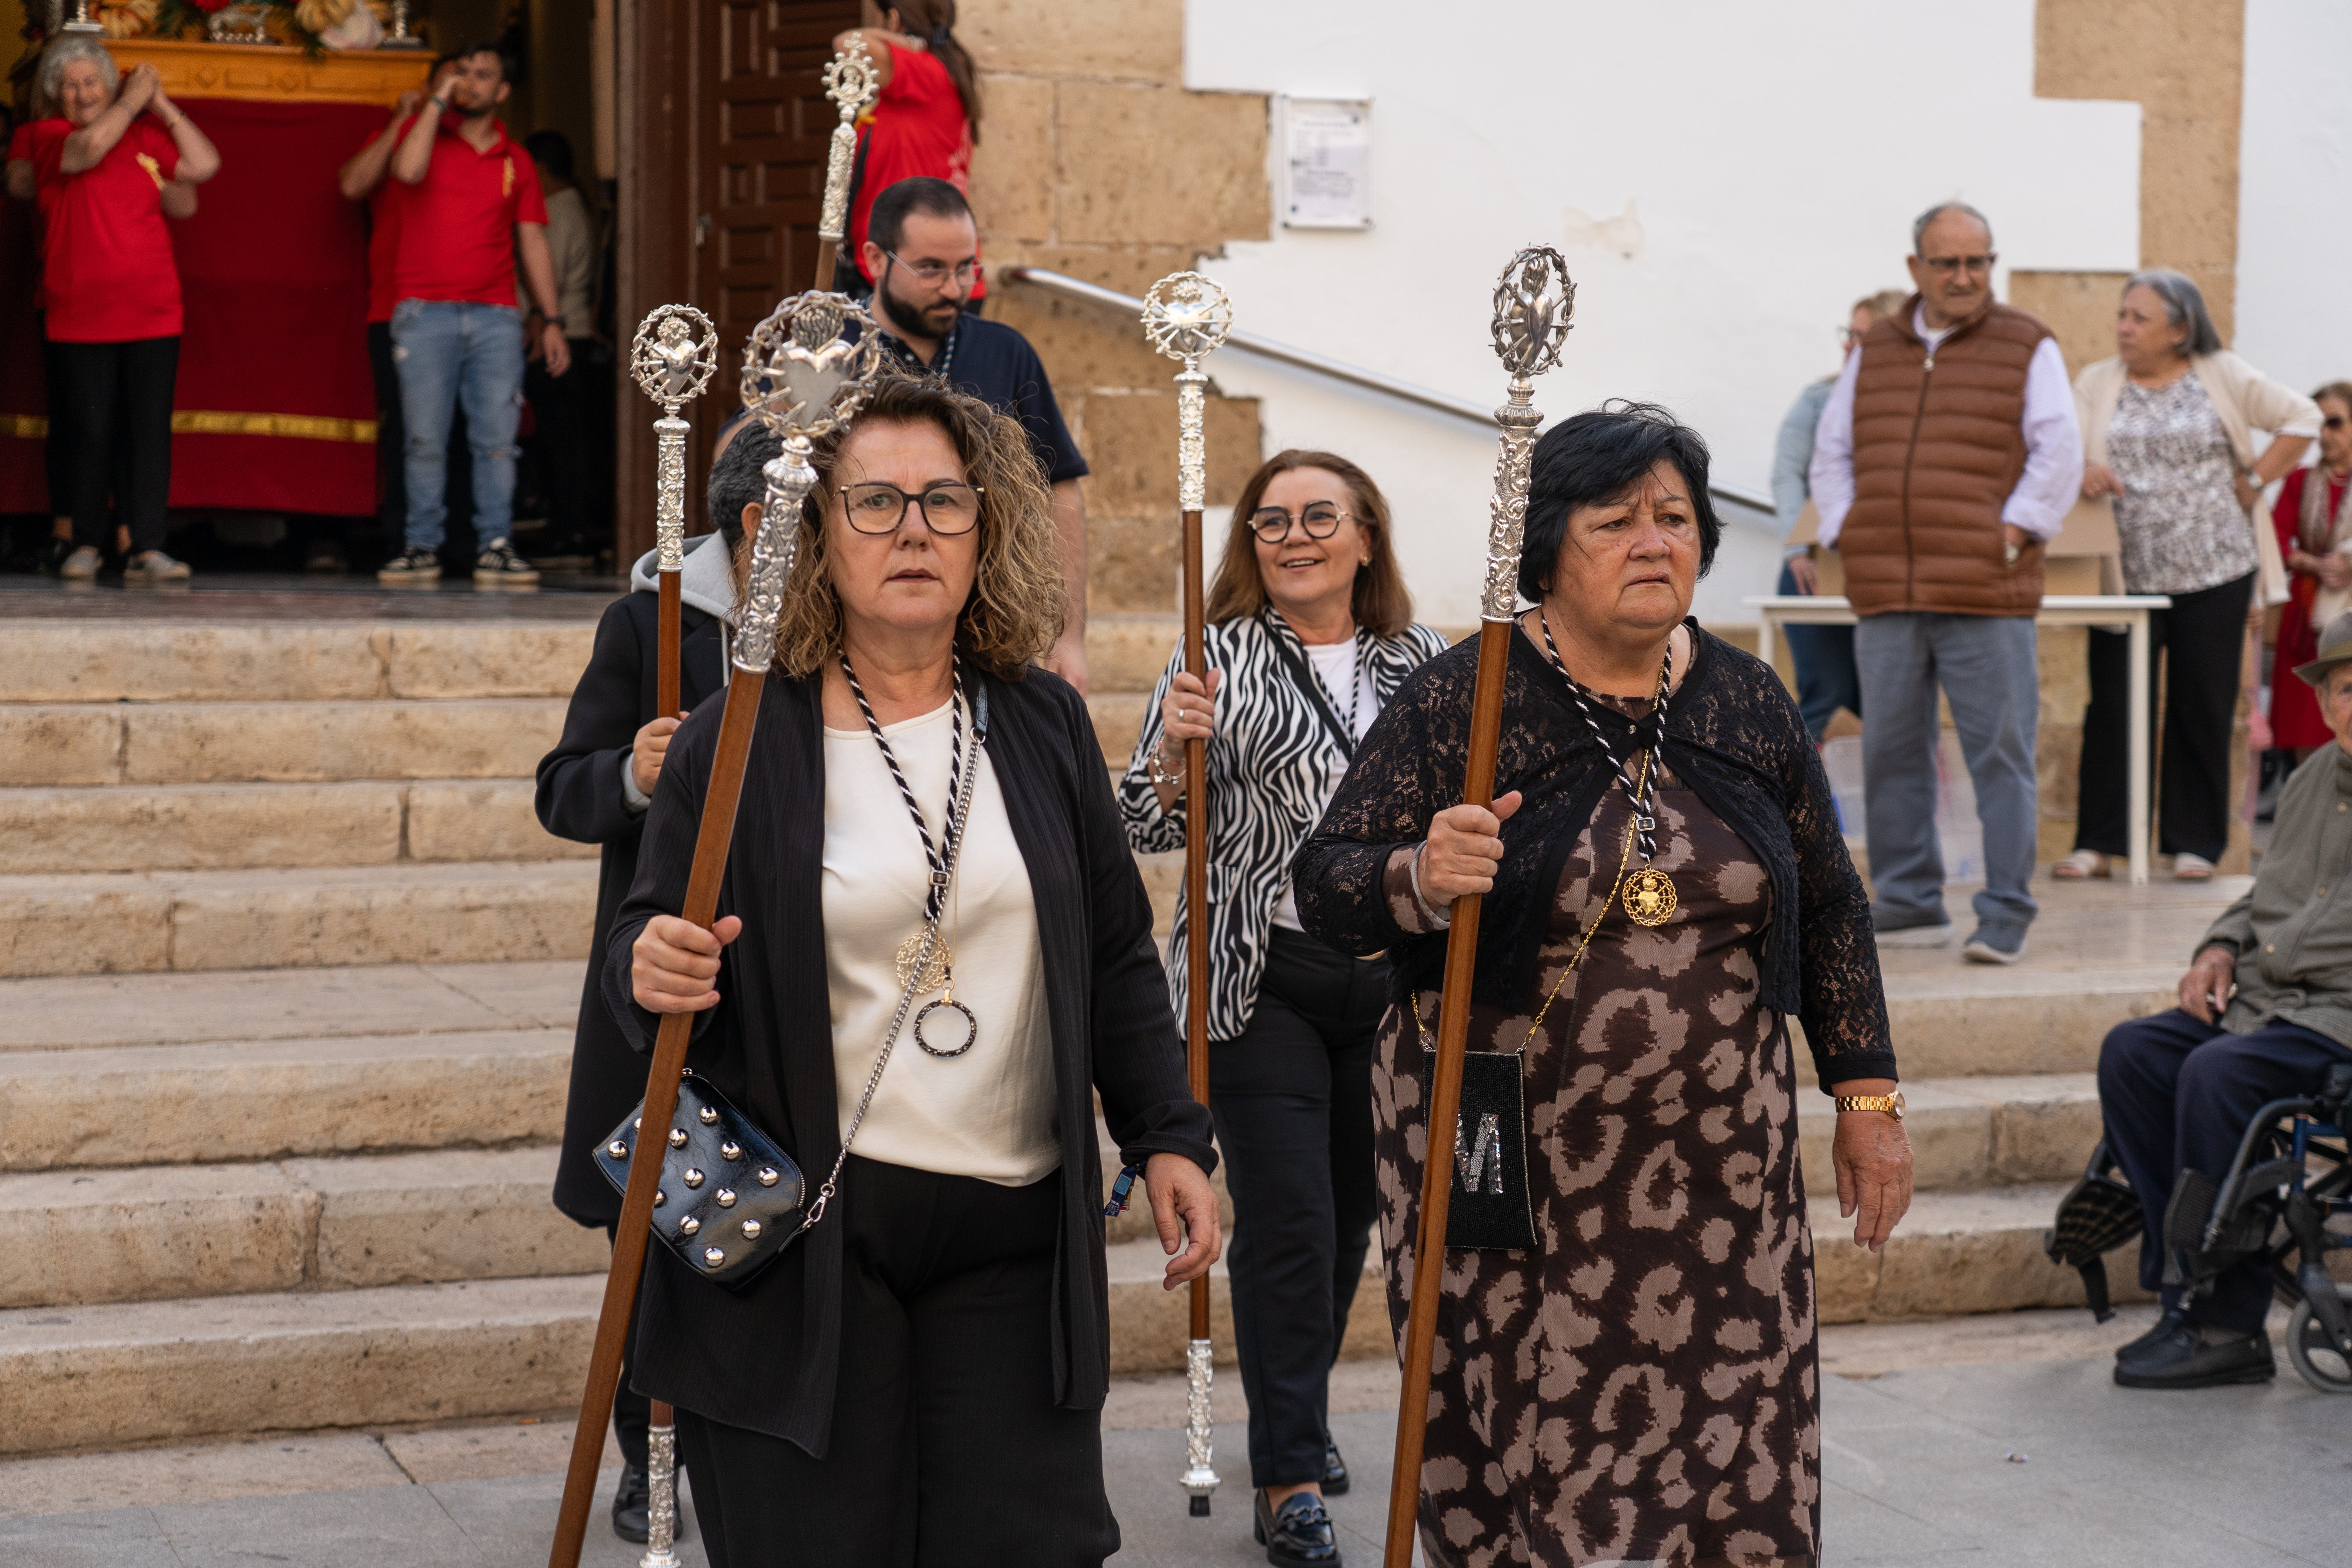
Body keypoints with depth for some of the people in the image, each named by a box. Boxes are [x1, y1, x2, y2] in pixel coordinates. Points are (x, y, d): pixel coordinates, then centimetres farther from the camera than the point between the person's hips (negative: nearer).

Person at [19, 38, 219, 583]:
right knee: (91, 432, 2)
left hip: (152, 314, 2)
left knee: (149, 431, -3)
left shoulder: (145, 135, 12)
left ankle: (146, 548, -2)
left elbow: (205, 165, 5)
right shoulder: (48, 136, 2)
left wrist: (162, 105, 4)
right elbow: (89, 148, -18)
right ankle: (88, 544, 14)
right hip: (80, 318, -2)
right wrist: (133, 100, -5)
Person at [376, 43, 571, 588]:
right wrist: (438, 98, -8)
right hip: (425, 313, -2)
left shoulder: (515, 161, 14)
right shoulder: (426, 134, 8)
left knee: (497, 440, -6)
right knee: (425, 440, -4)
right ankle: (423, 547, 1)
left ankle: (495, 547, -2)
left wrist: (553, 321, 8)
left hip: (496, 317, 2)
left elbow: (532, 243, 14)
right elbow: (409, 171, -16)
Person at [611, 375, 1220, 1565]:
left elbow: (1115, 960, 14)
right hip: (802, 1236, -3)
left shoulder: (1044, 727, 8)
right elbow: (644, 950, 0)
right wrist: (652, 976, -22)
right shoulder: (736, 745, -2)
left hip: (1012, 1239, 3)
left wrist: (1166, 1136, 10)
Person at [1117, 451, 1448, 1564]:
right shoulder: (1217, 659, -2)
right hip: (1261, 982, -4)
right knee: (1287, 1222, -7)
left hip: (1392, 978, 4)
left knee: (1351, 1217, 13)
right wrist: (1173, 750, -21)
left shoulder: (1423, 663, 8)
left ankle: (1298, 1418, 34)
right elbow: (1150, 829, -2)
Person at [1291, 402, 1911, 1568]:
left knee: (1729, 1466, 3)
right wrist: (1420, 879, -27)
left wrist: (1867, 1097, 12)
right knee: (1526, 1457, 0)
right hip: (1511, 1158, -3)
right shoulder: (1459, 702, -5)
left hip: (1714, 1161, 3)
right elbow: (1325, 891, -7)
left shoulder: (1749, 704, 7)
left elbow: (1829, 911, 15)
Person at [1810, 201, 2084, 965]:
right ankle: (1908, 907, 15)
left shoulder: (2027, 348, 5)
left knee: (2000, 752, -4)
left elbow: (2058, 451, -1)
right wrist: (1845, 531, 8)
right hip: (1886, 594, 4)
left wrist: (2015, 532, -8)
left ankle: (2005, 915, 0)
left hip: (1986, 596, -4)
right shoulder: (1875, 352, 16)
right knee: (1891, 752, 6)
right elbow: (1831, 452, 20)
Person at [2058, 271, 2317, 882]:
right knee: (2113, 705, -3)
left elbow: (2301, 418, 7)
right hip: (2127, 573, 1)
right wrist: (2082, 474, -25)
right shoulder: (2097, 383, 8)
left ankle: (2194, 843, 11)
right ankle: (2098, 840, 4)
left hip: (2214, 569, -1)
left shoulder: (2222, 376, 4)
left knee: (2203, 706, 3)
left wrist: (2255, 481, 0)